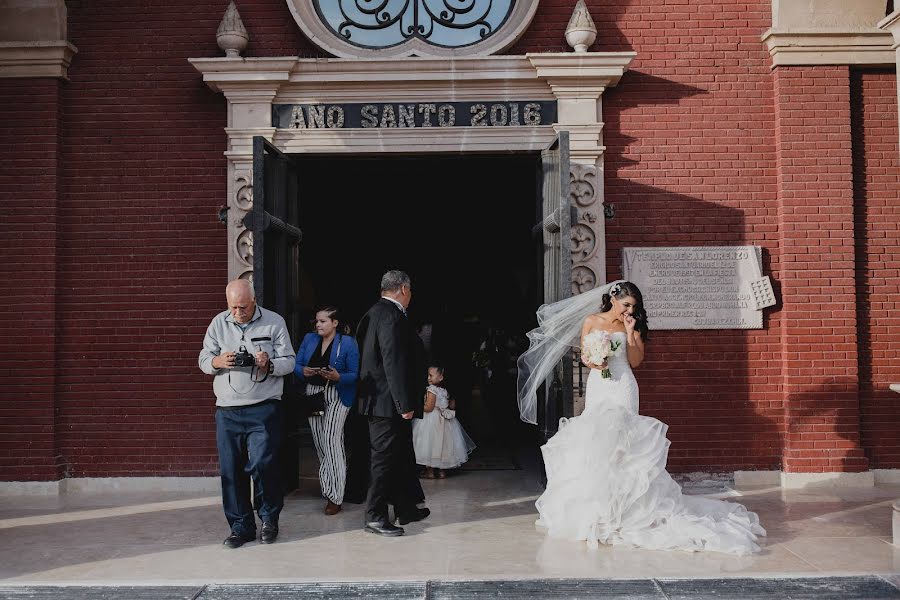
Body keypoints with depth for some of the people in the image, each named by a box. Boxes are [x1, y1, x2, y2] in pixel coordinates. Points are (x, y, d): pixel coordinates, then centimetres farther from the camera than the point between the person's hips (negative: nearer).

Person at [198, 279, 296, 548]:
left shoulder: (274, 322, 1)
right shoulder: (218, 323, 9)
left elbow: (289, 362, 1)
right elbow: (203, 360, 10)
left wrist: (269, 365, -19)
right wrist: (218, 362, -13)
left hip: (263, 408, -3)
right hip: (227, 410, 3)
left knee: (262, 464, -8)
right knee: (231, 470, 4)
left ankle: (269, 518, 16)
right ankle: (241, 526, 18)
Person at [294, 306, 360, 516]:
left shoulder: (347, 343, -6)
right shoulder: (309, 339, 9)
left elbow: (355, 374, -8)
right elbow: (296, 365, 9)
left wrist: (338, 377, -26)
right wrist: (303, 371, -13)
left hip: (336, 397, -6)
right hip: (313, 394, 6)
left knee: (331, 440, -14)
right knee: (319, 442, 11)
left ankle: (334, 497, -12)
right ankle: (329, 485, 29)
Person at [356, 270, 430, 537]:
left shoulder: (374, 313, 14)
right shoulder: (391, 316, -18)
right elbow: (394, 363, -23)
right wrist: (405, 404, -21)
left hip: (380, 401, 11)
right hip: (389, 402, -11)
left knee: (402, 455, 18)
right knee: (384, 457, -2)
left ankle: (406, 508, 29)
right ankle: (375, 515, 8)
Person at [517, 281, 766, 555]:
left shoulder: (632, 326, 8)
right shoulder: (591, 321, 8)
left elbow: (635, 360, 1)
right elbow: (583, 355, 8)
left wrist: (630, 333, -6)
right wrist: (593, 362, -12)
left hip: (622, 388, -1)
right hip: (598, 386, 1)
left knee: (619, 441, -9)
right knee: (596, 440, -2)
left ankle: (618, 502, -5)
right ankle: (595, 502, 5)